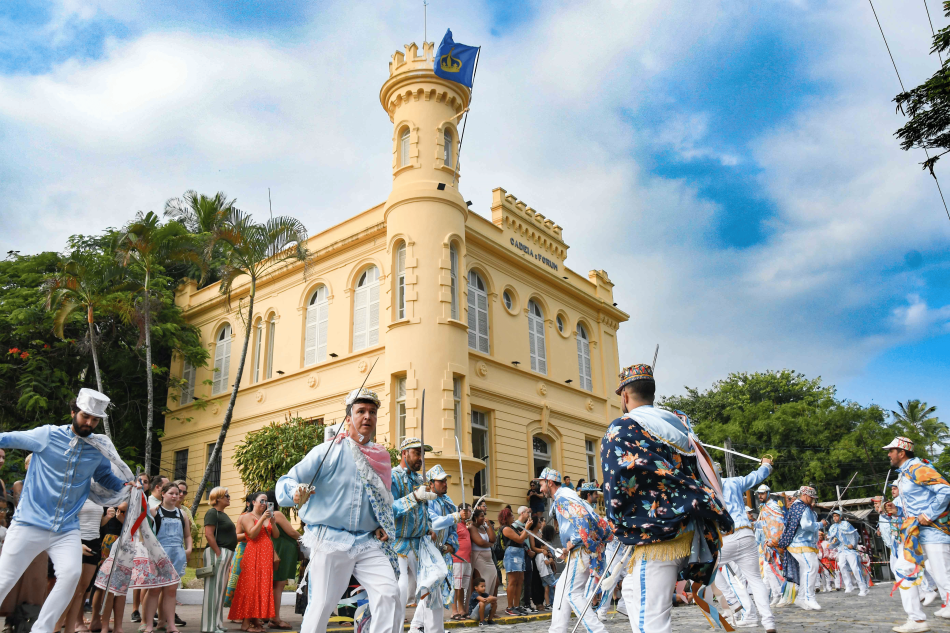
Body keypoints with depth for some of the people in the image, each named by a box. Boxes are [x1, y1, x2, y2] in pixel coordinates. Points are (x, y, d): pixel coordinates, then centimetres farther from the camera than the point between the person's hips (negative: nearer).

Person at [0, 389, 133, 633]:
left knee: (72, 573, -17)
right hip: (30, 523, -2)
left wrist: (128, 487, 7)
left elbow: (106, 477, 22)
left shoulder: (100, 450, 5)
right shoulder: (47, 435, -4)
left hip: (67, 529, 2)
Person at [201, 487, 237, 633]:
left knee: (220, 589, 12)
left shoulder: (223, 514, 19)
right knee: (214, 588, -6)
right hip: (218, 553, -10)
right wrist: (219, 554, -21)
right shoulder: (212, 513, -9)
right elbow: (209, 535, -19)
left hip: (226, 554, 10)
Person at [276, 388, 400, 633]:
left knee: (389, 593, -11)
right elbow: (287, 481, -9)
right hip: (330, 540, -3)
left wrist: (384, 526, 7)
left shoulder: (382, 456, 10)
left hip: (369, 542, 4)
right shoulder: (329, 450, -4)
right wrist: (295, 492, -33)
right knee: (321, 605, 0)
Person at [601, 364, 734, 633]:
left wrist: (620, 527, 2)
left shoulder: (620, 430, -7)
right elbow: (699, 476, 18)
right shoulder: (679, 425, 14)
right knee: (633, 591, 24)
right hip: (690, 530, 8)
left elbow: (615, 486, -11)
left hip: (656, 535, -8)